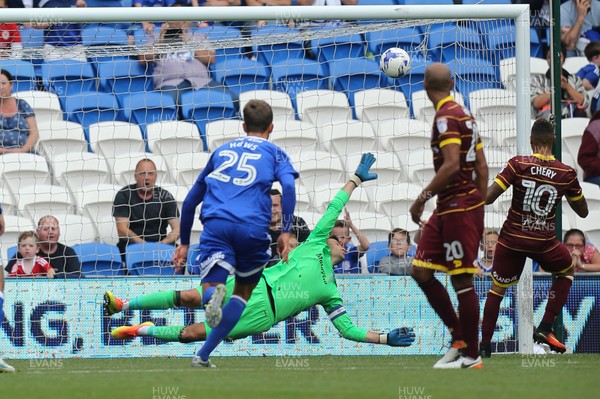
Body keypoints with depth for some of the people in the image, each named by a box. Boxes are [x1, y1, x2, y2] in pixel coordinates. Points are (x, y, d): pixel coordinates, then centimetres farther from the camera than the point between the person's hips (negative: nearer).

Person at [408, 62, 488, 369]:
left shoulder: (446, 117, -14)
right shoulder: (464, 114, 14)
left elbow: (452, 165, -24)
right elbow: (482, 166, 17)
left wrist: (423, 198, -18)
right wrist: (478, 207, 22)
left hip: (459, 208, -10)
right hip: (448, 209, 10)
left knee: (462, 281, -4)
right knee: (420, 271, 11)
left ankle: (470, 356, 2)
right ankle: (460, 338, 15)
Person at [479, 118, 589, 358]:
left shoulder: (518, 164, -12)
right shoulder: (567, 174, -7)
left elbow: (488, 197, -17)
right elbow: (583, 211, 7)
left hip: (511, 239, 0)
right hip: (544, 243, 0)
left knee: (497, 288, 17)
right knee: (567, 270, 28)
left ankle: (485, 345, 13)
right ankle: (545, 329, 17)